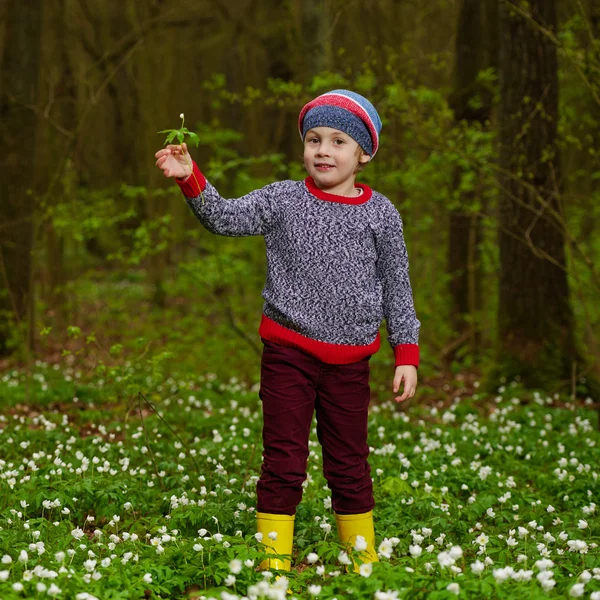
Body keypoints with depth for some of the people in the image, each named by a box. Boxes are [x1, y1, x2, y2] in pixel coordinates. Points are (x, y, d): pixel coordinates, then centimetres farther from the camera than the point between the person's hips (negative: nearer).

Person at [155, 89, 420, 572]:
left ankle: (364, 562, 23)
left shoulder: (379, 214, 2)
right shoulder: (283, 200, 0)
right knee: (283, 463, 0)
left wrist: (407, 353, 2)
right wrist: (191, 178, -27)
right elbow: (225, 218, -10)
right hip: (288, 354, -1)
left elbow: (397, 288, 6)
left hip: (349, 360, 1)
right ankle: (273, 563, 7)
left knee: (350, 466, 11)